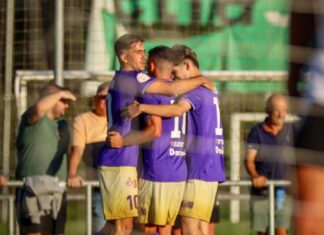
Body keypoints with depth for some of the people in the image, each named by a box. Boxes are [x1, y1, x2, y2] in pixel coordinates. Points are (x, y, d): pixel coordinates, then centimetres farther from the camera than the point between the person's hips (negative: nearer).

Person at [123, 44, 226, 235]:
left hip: (200, 168, -10)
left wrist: (141, 107, -36)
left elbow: (177, 109, -32)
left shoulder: (196, 88, -12)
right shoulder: (208, 88, 19)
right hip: (211, 168, 10)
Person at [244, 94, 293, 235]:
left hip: (283, 191, 1)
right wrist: (255, 176, -28)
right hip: (260, 191, -1)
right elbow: (249, 159, -8)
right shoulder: (257, 131, 2)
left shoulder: (290, 130, 8)